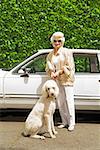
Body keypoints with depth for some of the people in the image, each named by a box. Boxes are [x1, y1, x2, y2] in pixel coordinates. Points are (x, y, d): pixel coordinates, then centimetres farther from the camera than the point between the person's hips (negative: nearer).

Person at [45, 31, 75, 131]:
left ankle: (71, 123, 2)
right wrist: (52, 73, -6)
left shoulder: (66, 52, -2)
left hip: (66, 80, -5)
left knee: (69, 101, -5)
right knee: (60, 102, 6)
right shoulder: (50, 55, 12)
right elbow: (48, 68, 15)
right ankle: (65, 122, 16)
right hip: (56, 81, 5)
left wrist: (58, 72, -16)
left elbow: (69, 67, -7)